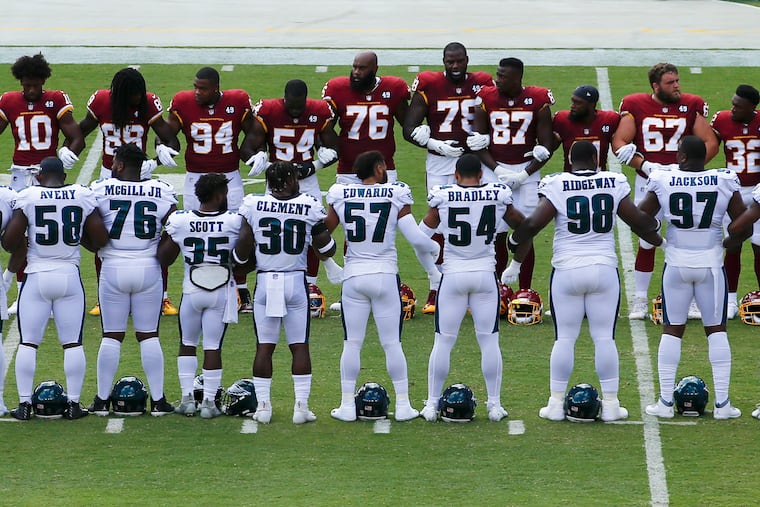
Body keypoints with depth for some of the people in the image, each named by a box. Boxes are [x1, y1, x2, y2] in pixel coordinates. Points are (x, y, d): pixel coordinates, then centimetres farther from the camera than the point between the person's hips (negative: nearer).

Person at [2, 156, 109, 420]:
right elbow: (100, 240, 0)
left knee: (28, 343, 6)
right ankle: (74, 403, 7)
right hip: (69, 276, 2)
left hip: (37, 278, -1)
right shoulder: (84, 196, 0)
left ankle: (25, 404, 5)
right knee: (73, 343, 8)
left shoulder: (27, 197, -6)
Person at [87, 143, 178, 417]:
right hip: (148, 269, 1)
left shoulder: (101, 190, -6)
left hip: (113, 269, -1)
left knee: (111, 336, 7)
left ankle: (102, 400, 10)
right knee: (149, 335, 7)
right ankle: (158, 401, 7)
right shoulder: (162, 192, -2)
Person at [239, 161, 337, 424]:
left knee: (264, 346, 6)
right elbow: (327, 250, 1)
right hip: (296, 282, -1)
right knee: (300, 346, 5)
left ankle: (263, 405, 6)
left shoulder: (252, 205, -4)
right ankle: (301, 406, 4)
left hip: (265, 282, 1)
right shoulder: (310, 207, -5)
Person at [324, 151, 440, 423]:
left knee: (352, 343, 8)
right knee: (392, 343, 6)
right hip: (385, 276, -1)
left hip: (353, 277, 1)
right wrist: (434, 248, 11)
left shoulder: (340, 197, 0)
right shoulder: (396, 196, -6)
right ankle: (403, 405, 8)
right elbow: (416, 239, -10)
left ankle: (347, 405, 7)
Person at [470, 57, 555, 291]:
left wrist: (524, 174, -9)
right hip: (495, 169, 1)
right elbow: (477, 142, 3)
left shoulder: (537, 100, -3)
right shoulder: (487, 99, 0)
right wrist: (497, 170, -10)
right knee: (496, 234, 0)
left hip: (526, 171, -1)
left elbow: (546, 146, 0)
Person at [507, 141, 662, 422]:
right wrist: (656, 237, 25)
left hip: (567, 270, -1)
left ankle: (556, 403, 10)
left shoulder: (556, 186, -6)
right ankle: (610, 404, 8)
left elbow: (534, 222, -12)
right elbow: (638, 220, 5)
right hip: (604, 269, 1)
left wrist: (515, 239, 8)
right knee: (605, 338, 6)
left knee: (564, 338, 6)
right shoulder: (614, 183, 0)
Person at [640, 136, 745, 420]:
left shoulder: (662, 183, -10)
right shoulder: (724, 183, -9)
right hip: (711, 265, 0)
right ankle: (722, 403, 6)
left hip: (677, 265, 0)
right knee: (716, 330, 9)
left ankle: (665, 402, 8)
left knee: (672, 330, 10)